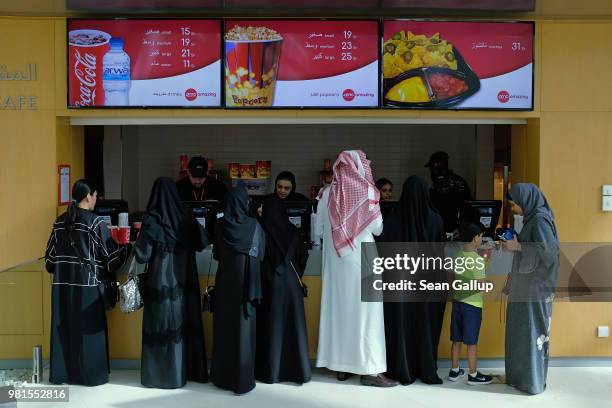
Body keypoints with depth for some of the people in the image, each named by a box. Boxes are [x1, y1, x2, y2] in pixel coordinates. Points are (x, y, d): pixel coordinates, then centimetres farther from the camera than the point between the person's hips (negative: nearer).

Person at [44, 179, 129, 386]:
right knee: (88, 328, 4)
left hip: (62, 283, 5)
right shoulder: (95, 222, -11)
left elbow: (50, 255, 11)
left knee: (63, 327, 13)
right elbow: (112, 253, -5)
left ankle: (61, 373, 21)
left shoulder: (60, 222, 5)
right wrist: (127, 249, 13)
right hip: (87, 283, -5)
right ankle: (91, 374, 12)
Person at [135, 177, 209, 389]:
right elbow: (203, 242, 5)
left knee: (161, 325, 6)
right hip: (184, 280, 4)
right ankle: (191, 370, 22)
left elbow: (142, 256, -12)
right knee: (185, 323, 14)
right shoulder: (186, 216, 0)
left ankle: (162, 374, 13)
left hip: (161, 281, -4)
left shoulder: (151, 220, -11)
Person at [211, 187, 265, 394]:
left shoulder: (220, 225, -3)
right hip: (246, 281, -2)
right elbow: (261, 254, 0)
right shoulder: (254, 225, -8)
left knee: (224, 327, 12)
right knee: (243, 328, 3)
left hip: (224, 281, 3)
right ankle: (243, 380, 7)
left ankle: (222, 376, 22)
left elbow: (216, 254, 7)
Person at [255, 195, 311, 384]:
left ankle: (270, 371, 8)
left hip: (269, 283, -2)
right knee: (293, 323, 8)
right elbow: (303, 255, 4)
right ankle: (299, 370, 11)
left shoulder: (262, 230, -9)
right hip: (291, 283, 3)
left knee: (271, 324, 4)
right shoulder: (292, 230, 0)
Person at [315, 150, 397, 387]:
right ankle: (369, 369, 4)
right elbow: (377, 228, -5)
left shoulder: (327, 193, 3)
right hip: (362, 259, -4)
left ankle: (341, 366, 18)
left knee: (338, 308, 10)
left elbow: (318, 231, 7)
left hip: (335, 261, 4)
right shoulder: (367, 191, -8)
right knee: (364, 310, 1)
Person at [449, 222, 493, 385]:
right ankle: (473, 375, 15)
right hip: (472, 304, -7)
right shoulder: (477, 259, -18)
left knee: (457, 340, 14)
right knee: (472, 342, 4)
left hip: (457, 301, 7)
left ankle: (454, 371, 23)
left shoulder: (458, 256, 4)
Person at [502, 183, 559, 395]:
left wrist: (518, 246, -18)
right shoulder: (532, 217, 12)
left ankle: (534, 380, 10)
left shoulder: (540, 219, -16)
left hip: (535, 287, -9)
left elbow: (549, 249, -24)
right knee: (520, 330, 15)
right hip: (526, 284, 9)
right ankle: (520, 374, 25)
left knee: (532, 331, 0)